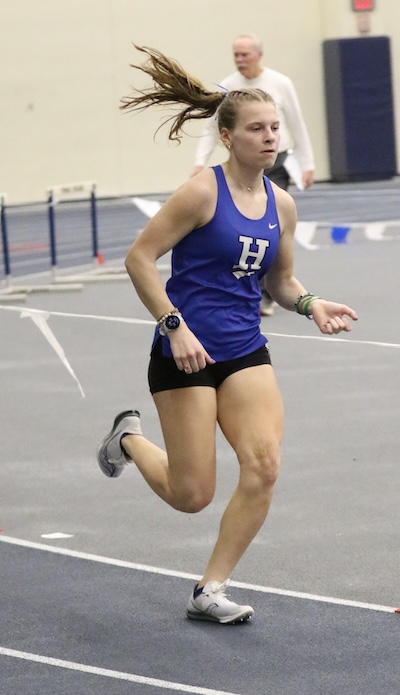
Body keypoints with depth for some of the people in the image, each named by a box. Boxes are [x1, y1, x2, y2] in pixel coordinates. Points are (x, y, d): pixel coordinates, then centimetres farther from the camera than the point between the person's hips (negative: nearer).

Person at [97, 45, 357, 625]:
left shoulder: (281, 204, 5)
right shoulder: (203, 191, -13)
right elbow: (139, 258, -12)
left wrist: (311, 305, -4)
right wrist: (176, 326, -19)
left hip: (245, 352, 6)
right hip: (187, 353, -5)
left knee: (263, 467, -13)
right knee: (192, 495, -1)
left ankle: (210, 592, 1)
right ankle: (129, 439, 33)